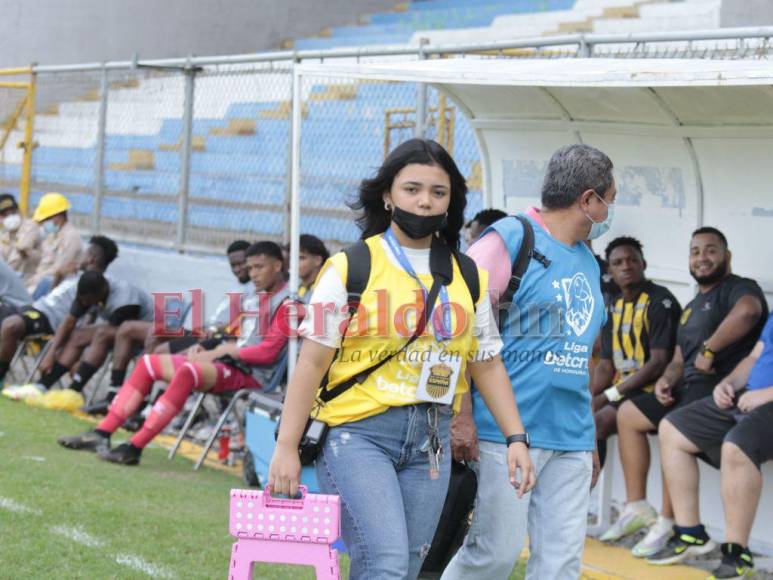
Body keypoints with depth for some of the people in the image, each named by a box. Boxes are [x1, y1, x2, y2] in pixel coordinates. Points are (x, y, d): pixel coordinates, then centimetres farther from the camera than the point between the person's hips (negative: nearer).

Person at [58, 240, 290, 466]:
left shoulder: (286, 303, -8)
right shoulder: (254, 300, 21)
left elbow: (268, 352, -15)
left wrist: (222, 351, -13)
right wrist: (206, 350, 5)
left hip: (252, 373, -10)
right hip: (229, 363, 10)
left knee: (188, 371, -37)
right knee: (149, 362, 6)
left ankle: (134, 447, -38)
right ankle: (101, 434, -2)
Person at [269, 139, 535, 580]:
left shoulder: (468, 277, 12)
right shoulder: (351, 268, -2)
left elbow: (488, 363, 16)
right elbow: (312, 362, -3)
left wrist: (517, 438, 7)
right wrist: (287, 447, -7)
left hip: (431, 441, 5)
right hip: (358, 432, -5)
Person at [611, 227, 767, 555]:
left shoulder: (739, 288, -5)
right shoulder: (691, 308, 24)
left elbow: (748, 310, -31)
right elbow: (680, 360, 23)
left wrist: (709, 349, -25)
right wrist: (665, 380, -1)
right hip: (690, 387, 10)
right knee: (628, 414, 11)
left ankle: (668, 526, -26)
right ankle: (637, 507, 9)